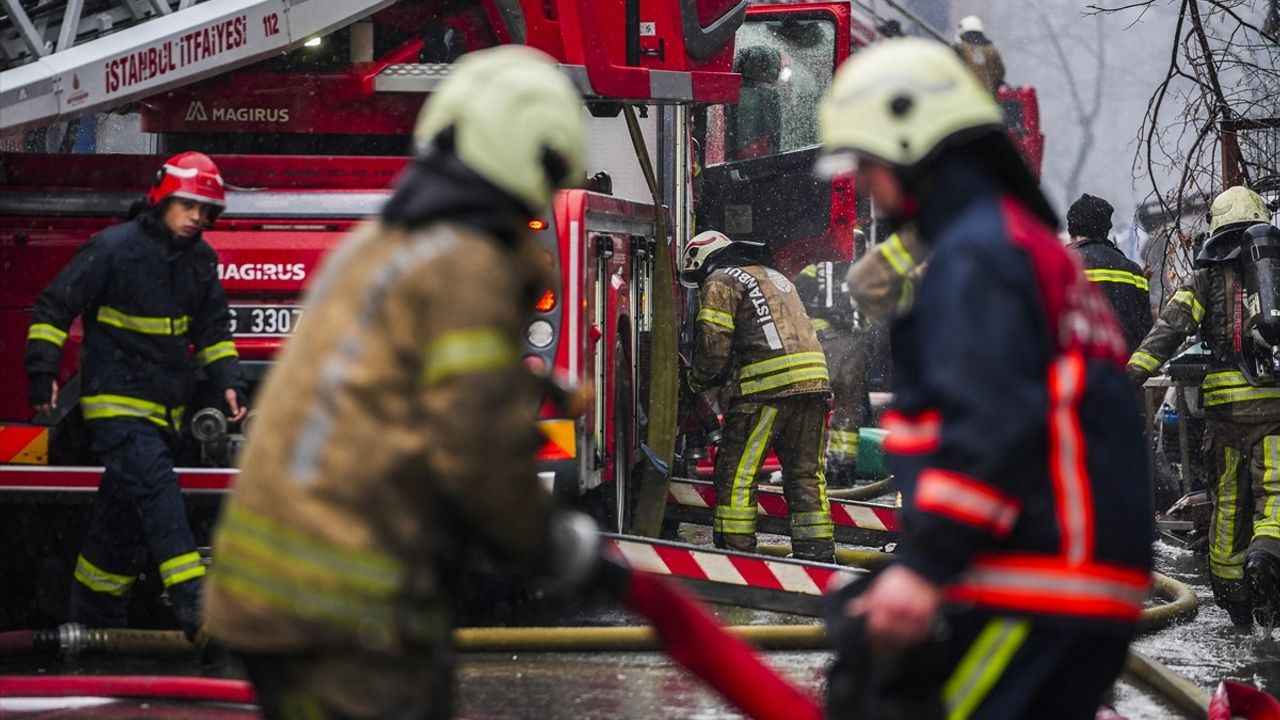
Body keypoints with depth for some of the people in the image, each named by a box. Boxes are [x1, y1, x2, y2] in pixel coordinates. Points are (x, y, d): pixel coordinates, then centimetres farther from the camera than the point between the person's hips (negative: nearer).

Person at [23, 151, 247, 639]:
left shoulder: (201, 260, 7)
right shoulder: (113, 249, -13)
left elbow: (213, 330, 19)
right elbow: (54, 308, -9)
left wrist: (228, 382, 6)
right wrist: (42, 374, -13)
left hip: (166, 405, 7)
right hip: (116, 400, -7)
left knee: (126, 512, 12)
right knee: (156, 489, -23)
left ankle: (95, 618, 23)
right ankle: (194, 607, -32)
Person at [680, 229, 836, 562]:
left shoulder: (720, 282, 2)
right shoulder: (774, 277, 28)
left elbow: (714, 345, -7)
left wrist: (697, 381, 12)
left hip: (767, 388, -8)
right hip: (814, 382, 8)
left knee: (736, 472, 0)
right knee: (805, 473, 11)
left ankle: (735, 550, -3)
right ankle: (818, 554, 8)